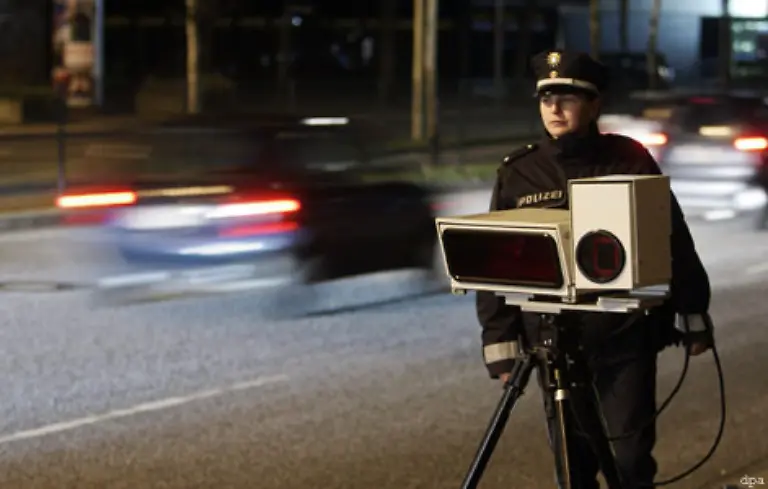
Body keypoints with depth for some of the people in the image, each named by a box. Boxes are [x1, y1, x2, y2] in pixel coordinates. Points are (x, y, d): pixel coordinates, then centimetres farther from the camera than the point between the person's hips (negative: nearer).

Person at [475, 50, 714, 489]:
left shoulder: (630, 160, -1)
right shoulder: (518, 173, 2)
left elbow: (674, 242, 4)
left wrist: (693, 315, 5)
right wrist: (501, 341, -1)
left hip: (627, 335, -2)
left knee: (630, 454, -3)